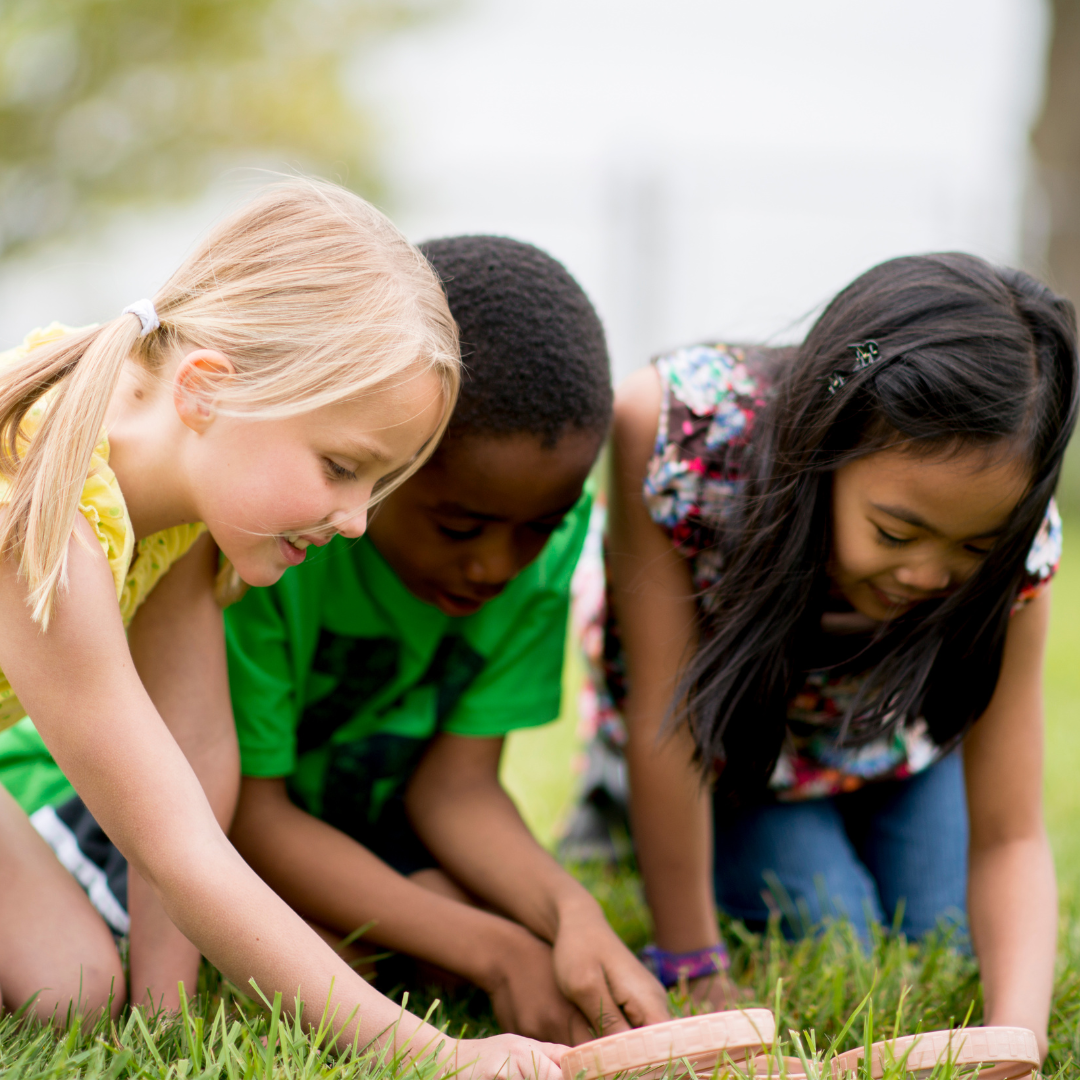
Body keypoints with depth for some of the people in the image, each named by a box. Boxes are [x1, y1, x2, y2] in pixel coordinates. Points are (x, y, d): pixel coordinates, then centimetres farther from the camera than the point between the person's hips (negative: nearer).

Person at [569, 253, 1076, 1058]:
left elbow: (1008, 839, -27)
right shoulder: (678, 425, -41)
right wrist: (693, 972, -27)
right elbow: (664, 717, -32)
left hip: (891, 740, 2)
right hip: (715, 728, -2)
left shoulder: (1012, 543, -34)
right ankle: (627, 815, 12)